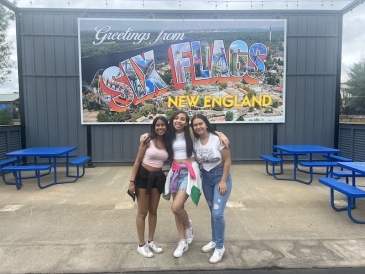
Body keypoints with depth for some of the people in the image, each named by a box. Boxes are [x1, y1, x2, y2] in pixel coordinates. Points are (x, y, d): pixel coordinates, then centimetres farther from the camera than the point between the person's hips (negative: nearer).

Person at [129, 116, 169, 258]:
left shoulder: (167, 143, 0)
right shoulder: (148, 141, -11)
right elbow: (137, 161, -10)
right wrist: (132, 181, -13)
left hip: (158, 177, 4)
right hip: (143, 176, -4)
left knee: (153, 211, 16)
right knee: (143, 212, 6)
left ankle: (151, 241, 32)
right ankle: (141, 245, 19)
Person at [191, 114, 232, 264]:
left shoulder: (218, 139, -18)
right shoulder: (195, 142, -4)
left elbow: (227, 161, -14)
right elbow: (196, 161, 7)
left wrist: (223, 181, -16)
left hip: (221, 176, -5)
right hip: (205, 178, 5)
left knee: (218, 213, -9)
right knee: (213, 212, 16)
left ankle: (220, 247, 10)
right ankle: (214, 241, 34)